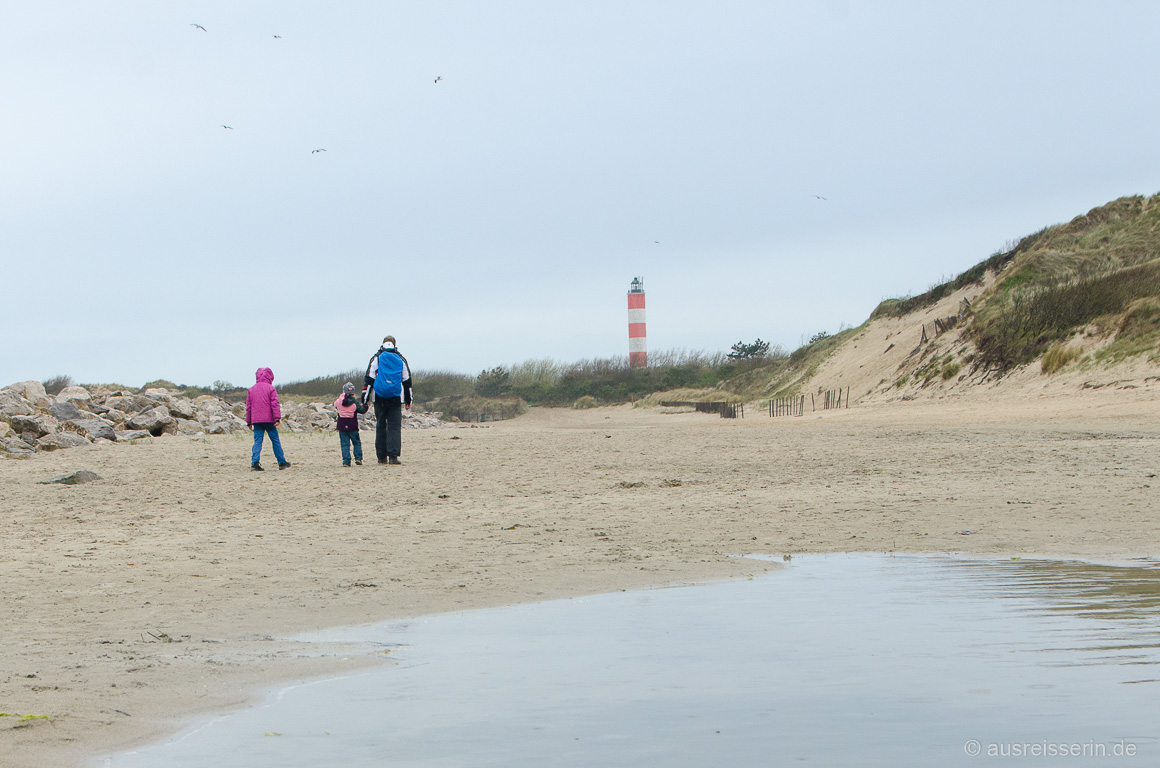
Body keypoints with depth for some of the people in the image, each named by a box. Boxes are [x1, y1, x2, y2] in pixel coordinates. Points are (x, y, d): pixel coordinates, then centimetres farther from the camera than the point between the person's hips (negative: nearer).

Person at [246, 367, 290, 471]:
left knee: (257, 441, 1)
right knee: (275, 440, 6)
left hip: (256, 420, 3)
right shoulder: (270, 388, -1)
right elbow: (275, 404, -9)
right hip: (269, 419, -3)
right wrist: (277, 418, -11)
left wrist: (249, 422, 17)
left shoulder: (251, 389, 11)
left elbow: (248, 406, 13)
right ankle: (281, 462, 11)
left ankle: (254, 462, -15)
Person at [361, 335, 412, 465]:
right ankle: (393, 456, -14)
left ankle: (382, 457, 8)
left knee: (380, 426, 8)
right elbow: (407, 381, 11)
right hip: (396, 398, 0)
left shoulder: (376, 358, 4)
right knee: (395, 426, -2)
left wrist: (364, 400, 1)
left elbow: (369, 379, 0)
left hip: (379, 398, 0)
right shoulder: (401, 360, 7)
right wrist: (408, 400, 19)